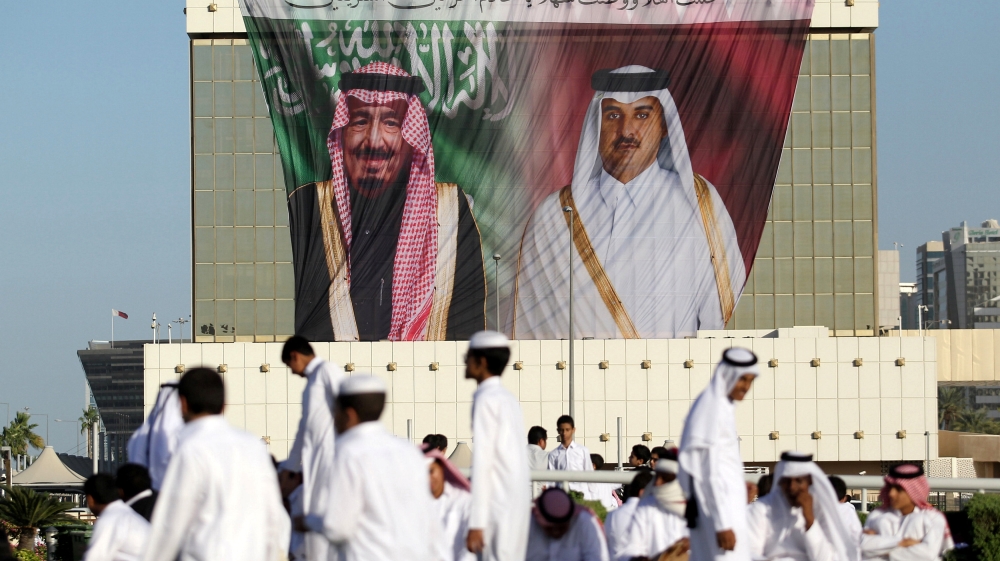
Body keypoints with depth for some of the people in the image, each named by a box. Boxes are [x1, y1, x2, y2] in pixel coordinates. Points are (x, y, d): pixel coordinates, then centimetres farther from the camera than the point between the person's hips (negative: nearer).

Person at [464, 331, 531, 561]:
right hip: (518, 502, 9)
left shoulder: (486, 400, -10)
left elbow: (482, 463, -16)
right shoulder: (508, 398, 16)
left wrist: (476, 523, -18)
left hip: (499, 506, -9)